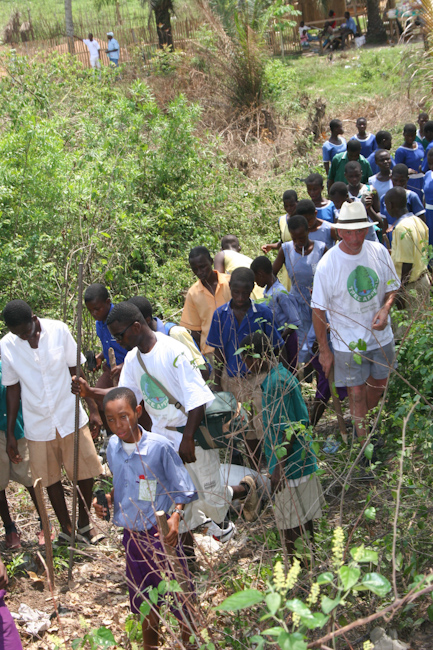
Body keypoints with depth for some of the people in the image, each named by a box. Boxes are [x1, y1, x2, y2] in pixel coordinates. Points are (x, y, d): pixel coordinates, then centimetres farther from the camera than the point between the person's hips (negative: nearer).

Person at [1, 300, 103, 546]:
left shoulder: (58, 331, -11)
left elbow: (77, 370, -2)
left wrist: (93, 409, -2)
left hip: (70, 416, 0)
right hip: (38, 424, 0)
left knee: (85, 472, 5)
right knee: (51, 479, 10)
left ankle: (84, 523, 27)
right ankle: (67, 529, 27)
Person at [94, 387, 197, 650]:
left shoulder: (160, 446, -19)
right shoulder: (113, 447, -3)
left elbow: (182, 489, -11)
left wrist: (176, 516, -26)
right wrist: (107, 499, -5)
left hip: (161, 533, -5)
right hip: (132, 535, 5)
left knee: (180, 596, 5)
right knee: (145, 599, 20)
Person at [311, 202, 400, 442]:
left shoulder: (379, 251, -9)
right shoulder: (327, 264, -20)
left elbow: (392, 287, 7)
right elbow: (318, 310, -11)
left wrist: (385, 309, -15)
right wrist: (324, 350, -8)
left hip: (381, 335, 4)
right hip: (348, 341, -4)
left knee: (379, 384, 21)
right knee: (356, 392, 4)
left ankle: (365, 420, 48)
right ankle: (361, 438, 23)